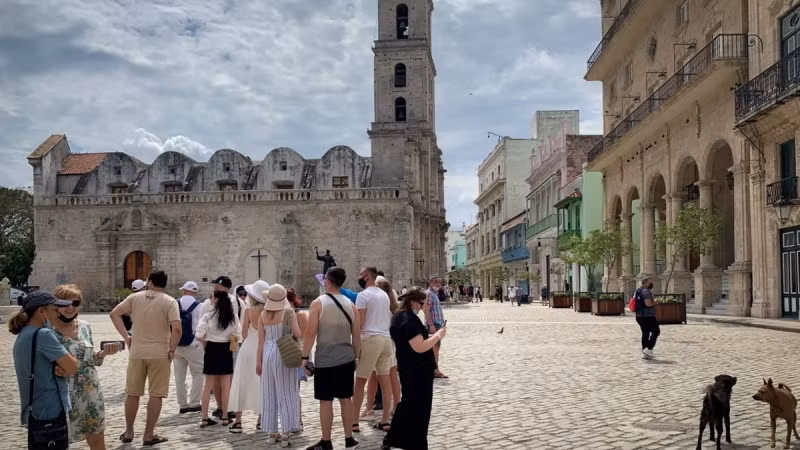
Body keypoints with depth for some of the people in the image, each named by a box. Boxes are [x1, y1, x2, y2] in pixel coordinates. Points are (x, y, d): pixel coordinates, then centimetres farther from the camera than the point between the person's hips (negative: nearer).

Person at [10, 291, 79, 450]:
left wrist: (57, 369, -6)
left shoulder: (22, 336, 10)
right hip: (50, 411, -9)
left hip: (33, 411, 9)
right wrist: (70, 364, 1)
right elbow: (73, 367, -20)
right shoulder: (43, 334, -18)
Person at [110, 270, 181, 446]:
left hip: (137, 352, 3)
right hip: (159, 354, -3)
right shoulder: (170, 302, -8)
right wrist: (172, 350, -7)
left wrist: (126, 336, 2)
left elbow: (114, 314, -2)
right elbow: (177, 329, -19)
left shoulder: (135, 297, 2)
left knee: (133, 393, 15)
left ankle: (128, 433, 24)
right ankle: (149, 435, 7)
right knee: (156, 395, 4)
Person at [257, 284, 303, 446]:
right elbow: (297, 334, -13)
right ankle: (285, 434, 1)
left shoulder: (263, 314, 3)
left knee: (269, 394, 11)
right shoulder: (289, 311, -8)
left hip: (268, 354, 4)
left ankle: (272, 433, 17)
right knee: (286, 394, 3)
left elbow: (261, 340, 4)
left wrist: (259, 361, 10)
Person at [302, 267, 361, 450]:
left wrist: (305, 357, -6)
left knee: (325, 401, 4)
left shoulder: (318, 303, -9)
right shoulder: (350, 304, 5)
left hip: (325, 360, -4)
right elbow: (357, 335, 7)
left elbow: (310, 333, -13)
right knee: (346, 399, 12)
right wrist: (355, 356, 18)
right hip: (346, 359, 5)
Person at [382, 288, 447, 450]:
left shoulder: (399, 316, 9)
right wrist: (438, 335, -16)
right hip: (418, 370, -10)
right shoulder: (409, 320, -23)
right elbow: (420, 347, -26)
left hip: (408, 368, 10)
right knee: (419, 408, 2)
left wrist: (432, 337, 12)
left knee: (408, 403, 20)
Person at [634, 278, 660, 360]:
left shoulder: (638, 291, 16)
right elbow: (648, 303, -26)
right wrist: (655, 302, -6)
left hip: (639, 316, 9)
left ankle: (644, 353, 12)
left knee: (645, 334, 12)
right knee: (656, 331, 0)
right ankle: (648, 349, -8)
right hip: (648, 316, -9)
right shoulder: (646, 291, -14)